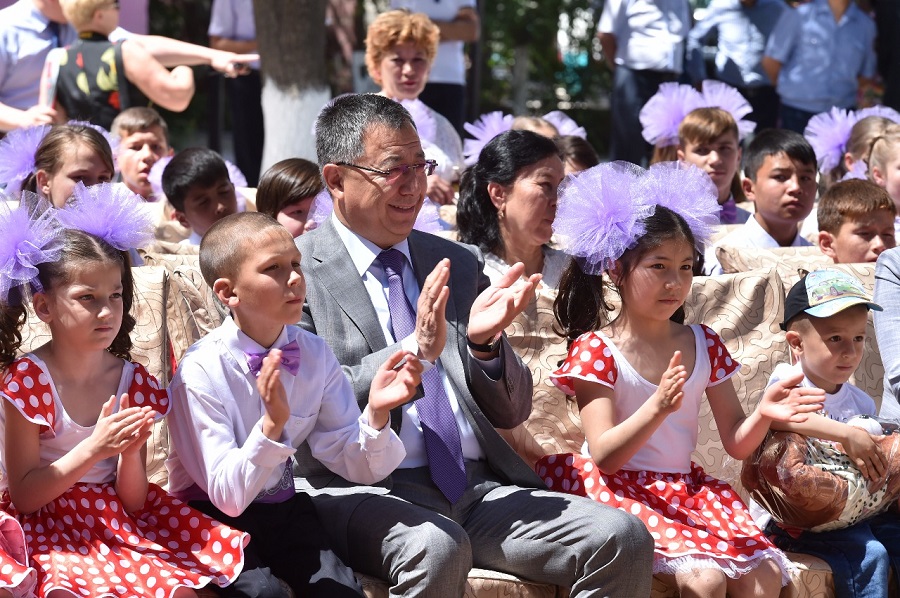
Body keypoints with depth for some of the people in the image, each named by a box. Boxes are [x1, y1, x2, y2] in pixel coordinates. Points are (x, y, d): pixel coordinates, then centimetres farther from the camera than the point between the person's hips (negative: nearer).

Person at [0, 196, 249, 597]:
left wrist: (130, 452, -18)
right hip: (49, 526, -3)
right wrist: (94, 449, -22)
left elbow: (134, 502, 2)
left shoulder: (133, 381, 1)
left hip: (118, 522, 3)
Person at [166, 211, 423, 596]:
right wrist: (272, 423, -34)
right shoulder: (201, 372, -17)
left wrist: (376, 414, -19)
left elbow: (357, 468, 0)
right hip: (214, 518, -4)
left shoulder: (315, 355, -3)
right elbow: (228, 496, -20)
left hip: (286, 510, 4)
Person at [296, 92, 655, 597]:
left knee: (624, 539, -18)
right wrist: (415, 349, -19)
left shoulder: (460, 264, 17)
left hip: (480, 488, 5)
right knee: (437, 547, -38)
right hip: (369, 494, -5)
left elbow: (512, 413, 17)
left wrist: (485, 343, -4)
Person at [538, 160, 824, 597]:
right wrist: (657, 408, -31)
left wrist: (763, 414, -14)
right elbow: (605, 456, -16)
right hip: (623, 490, -5)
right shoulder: (596, 349, -7)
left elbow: (736, 444, 8)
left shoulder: (703, 344, 9)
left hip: (688, 488, 5)